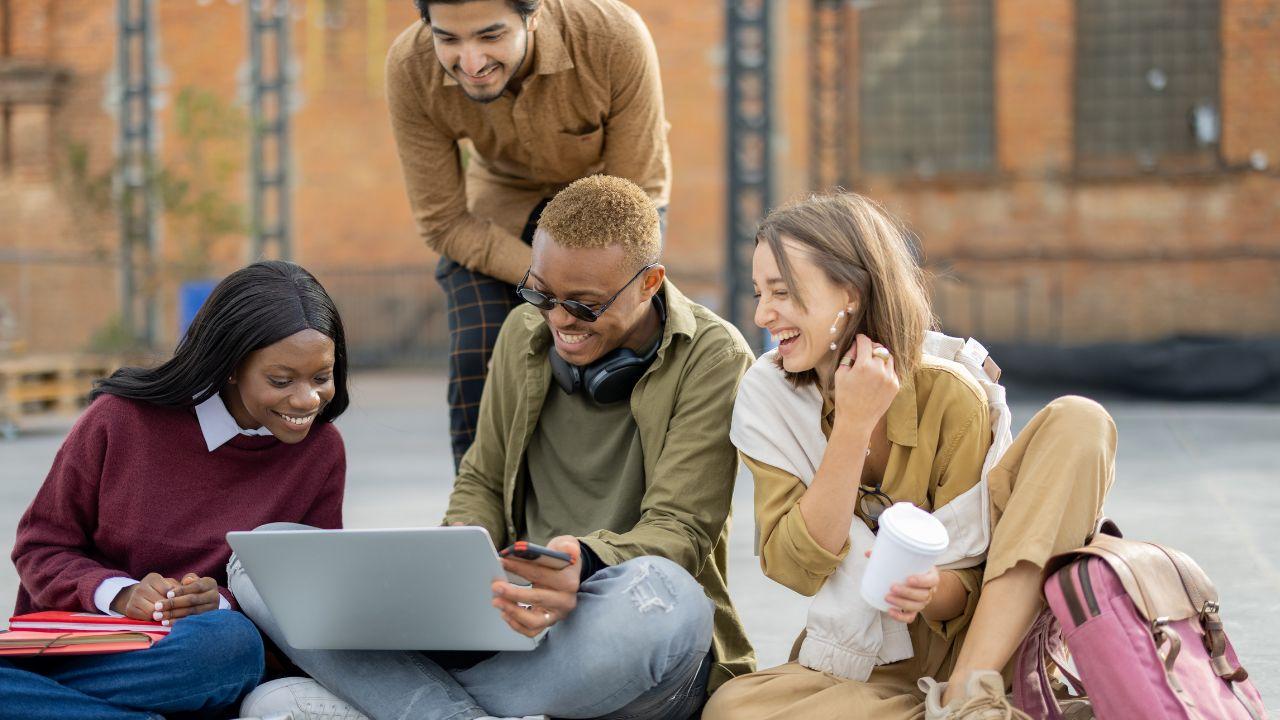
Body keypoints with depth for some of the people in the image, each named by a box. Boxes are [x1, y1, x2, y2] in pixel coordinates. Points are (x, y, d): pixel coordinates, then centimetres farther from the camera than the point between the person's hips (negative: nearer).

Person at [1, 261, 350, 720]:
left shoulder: (321, 451, 2)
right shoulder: (121, 418, -4)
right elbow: (41, 546, 3)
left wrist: (224, 603, -17)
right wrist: (119, 595, -17)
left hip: (188, 662, 1)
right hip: (72, 642, -1)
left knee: (232, 640, -38)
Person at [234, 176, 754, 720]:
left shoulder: (712, 360, -5)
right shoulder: (525, 332, 10)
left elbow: (680, 531, -12)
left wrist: (585, 563, -35)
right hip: (515, 622, 5)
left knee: (663, 594, -44)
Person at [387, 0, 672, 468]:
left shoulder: (616, 39, -36)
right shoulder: (409, 69, -29)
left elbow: (639, 191, -23)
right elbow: (443, 223, -20)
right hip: (502, 202, 1)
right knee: (478, 366, -16)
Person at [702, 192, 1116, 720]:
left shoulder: (952, 394, -12)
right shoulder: (767, 394, -7)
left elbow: (967, 586, -8)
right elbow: (796, 567, -14)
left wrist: (932, 591, -32)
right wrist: (853, 425, -22)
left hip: (974, 637, 0)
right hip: (861, 663, 0)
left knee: (1079, 422, -19)